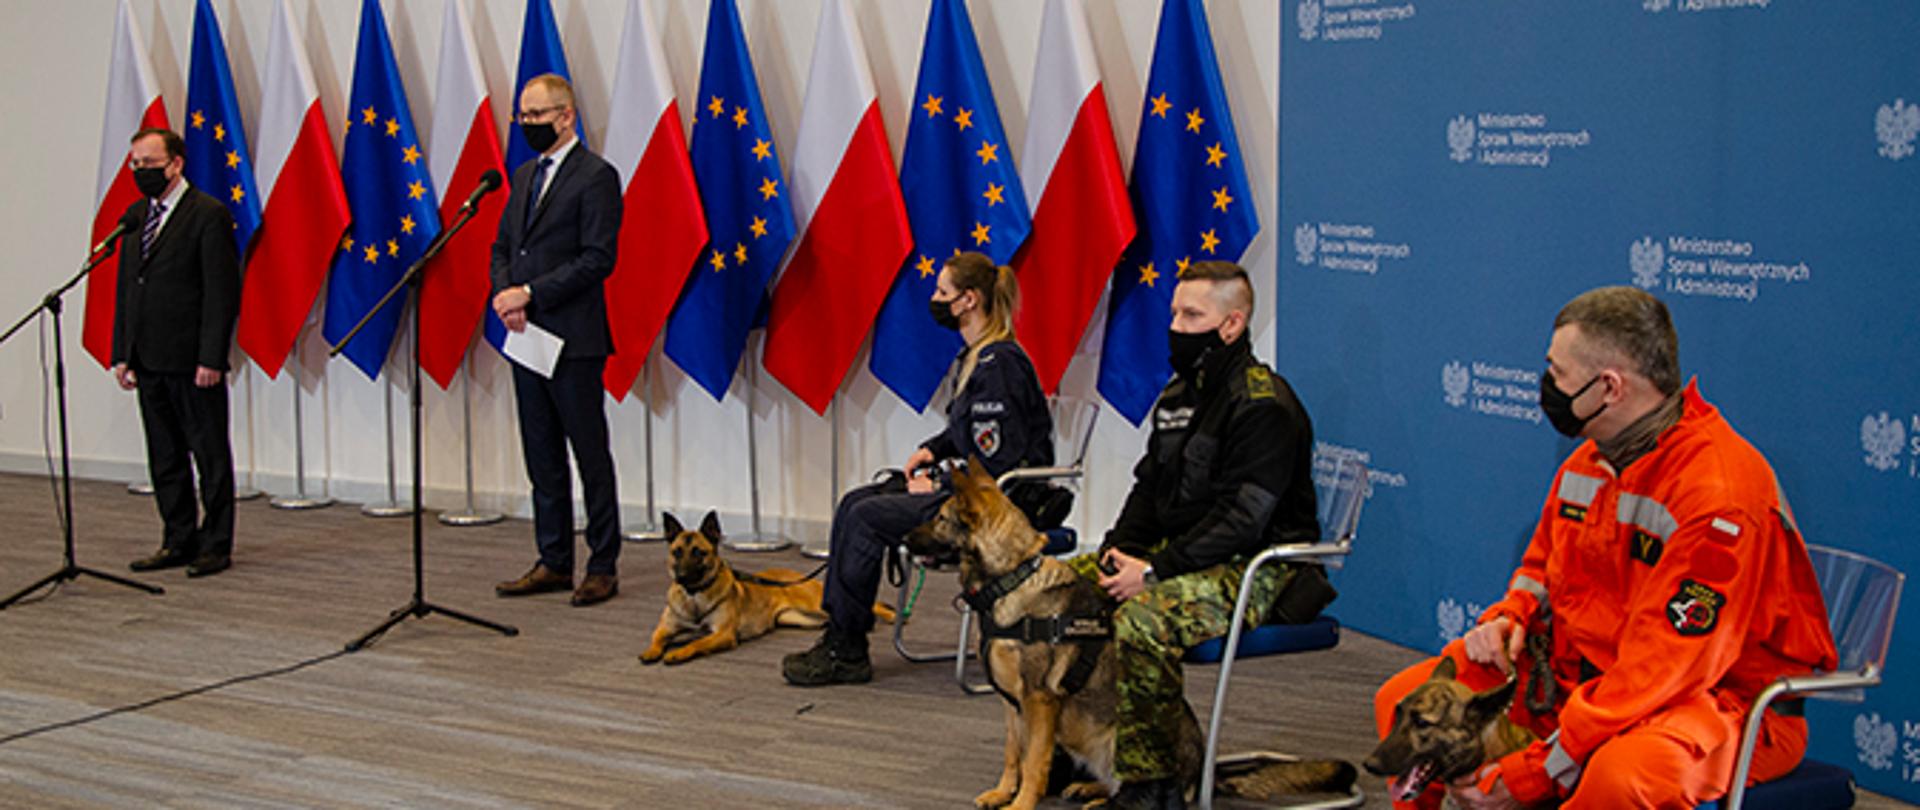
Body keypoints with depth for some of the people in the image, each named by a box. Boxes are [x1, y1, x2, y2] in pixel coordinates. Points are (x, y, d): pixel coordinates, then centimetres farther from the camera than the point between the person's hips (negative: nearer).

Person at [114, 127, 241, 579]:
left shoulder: (209, 215, -8)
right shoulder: (135, 217, 13)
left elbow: (222, 291, -12)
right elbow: (125, 287, 17)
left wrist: (211, 359, -17)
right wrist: (122, 353, 9)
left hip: (193, 361, -7)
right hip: (149, 362, 7)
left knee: (211, 456, 2)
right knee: (164, 457, 12)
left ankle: (215, 545, 9)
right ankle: (179, 542, 20)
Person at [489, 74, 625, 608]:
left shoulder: (595, 177, -9)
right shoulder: (525, 176, 16)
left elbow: (598, 259, -16)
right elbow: (503, 246, 19)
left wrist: (530, 294, -17)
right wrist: (503, 294, -2)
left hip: (574, 341, -8)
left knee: (591, 455, 0)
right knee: (542, 458, 12)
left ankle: (603, 567, 6)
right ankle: (554, 562, 20)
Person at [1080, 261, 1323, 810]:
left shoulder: (1263, 403, -16)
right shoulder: (1181, 391, 13)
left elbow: (1243, 518, -22)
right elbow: (1150, 486, 18)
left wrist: (1156, 571, -24)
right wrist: (1119, 549, -1)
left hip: (1255, 569, -9)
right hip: (1178, 552, 9)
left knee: (1141, 619, -33)